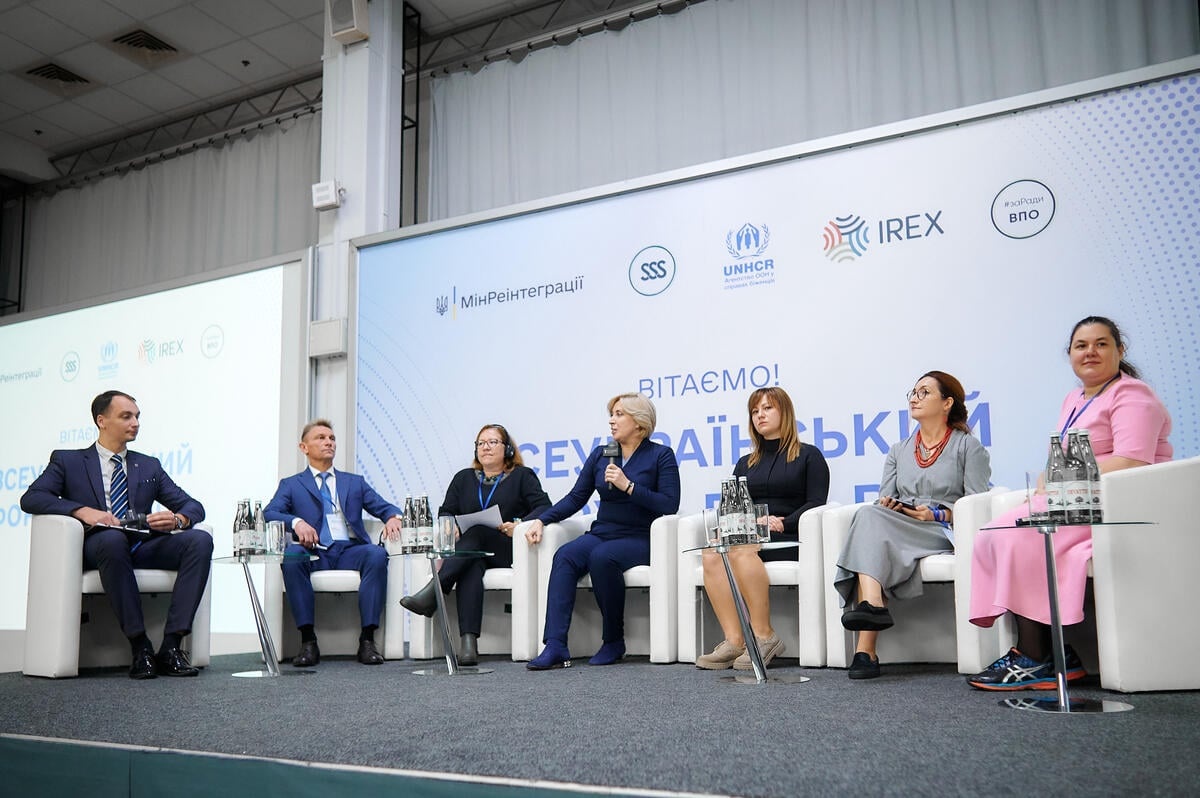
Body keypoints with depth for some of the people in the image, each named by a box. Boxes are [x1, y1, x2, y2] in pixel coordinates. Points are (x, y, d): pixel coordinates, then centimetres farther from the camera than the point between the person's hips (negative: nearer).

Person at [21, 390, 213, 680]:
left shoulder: (149, 466, 22)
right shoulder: (67, 460, 14)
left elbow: (194, 507, 15)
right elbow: (31, 498, -2)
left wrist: (177, 519, -11)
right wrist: (82, 511, -19)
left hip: (143, 547, 3)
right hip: (96, 546, -3)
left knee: (200, 540, -26)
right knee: (112, 538, -40)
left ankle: (170, 646, -30)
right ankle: (140, 647, -34)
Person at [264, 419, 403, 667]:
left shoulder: (354, 482, 26)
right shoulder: (291, 484, 19)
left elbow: (383, 507, 15)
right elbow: (269, 513, 2)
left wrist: (393, 517, -11)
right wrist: (296, 522, -19)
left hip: (349, 551, 1)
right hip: (313, 553, -1)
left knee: (377, 554, -31)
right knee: (291, 555, -34)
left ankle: (367, 639, -31)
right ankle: (308, 641, -31)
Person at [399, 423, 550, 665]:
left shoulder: (522, 476, 14)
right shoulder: (464, 478, 25)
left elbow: (544, 507, 1)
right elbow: (446, 511, 18)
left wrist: (520, 525, -17)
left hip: (506, 550, -2)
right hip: (469, 549, 2)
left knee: (477, 530, -33)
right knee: (471, 568, -34)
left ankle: (432, 592, -45)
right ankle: (468, 641, -49)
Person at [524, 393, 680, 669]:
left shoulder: (661, 455, 2)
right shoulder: (600, 455, 15)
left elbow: (670, 505, -10)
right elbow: (575, 498, 12)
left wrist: (628, 486, -16)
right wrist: (541, 519, -1)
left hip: (640, 539, -4)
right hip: (601, 533, 4)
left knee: (602, 557, -35)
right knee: (565, 556, -27)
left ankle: (614, 641, -17)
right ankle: (555, 646, -34)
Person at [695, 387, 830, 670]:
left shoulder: (808, 456, 12)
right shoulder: (745, 464, 27)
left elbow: (816, 503, 0)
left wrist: (782, 523, -16)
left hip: (788, 539, -4)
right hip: (746, 535, 5)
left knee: (740, 549, -36)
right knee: (712, 553, -30)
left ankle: (764, 636, -30)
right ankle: (734, 641, -34)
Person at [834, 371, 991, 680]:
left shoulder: (968, 446, 13)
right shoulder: (899, 451, 27)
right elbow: (884, 499, 17)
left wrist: (938, 514, -15)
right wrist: (887, 505, -8)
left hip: (944, 531, -4)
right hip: (897, 526, 4)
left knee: (868, 517, -32)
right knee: (870, 515, -33)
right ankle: (872, 604, -49)